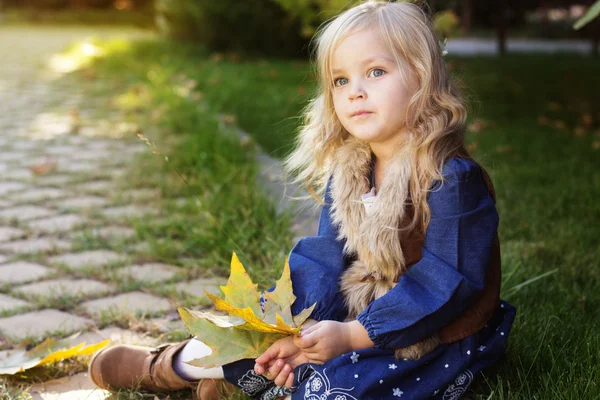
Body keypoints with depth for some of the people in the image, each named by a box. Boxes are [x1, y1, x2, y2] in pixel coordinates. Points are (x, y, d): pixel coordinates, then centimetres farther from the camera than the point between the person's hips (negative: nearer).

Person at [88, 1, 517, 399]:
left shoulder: (452, 179, -22)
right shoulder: (344, 170, 1)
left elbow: (444, 283, -24)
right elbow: (325, 258, -4)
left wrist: (352, 335, -28)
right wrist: (306, 329, -21)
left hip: (430, 342, -7)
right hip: (356, 312, 7)